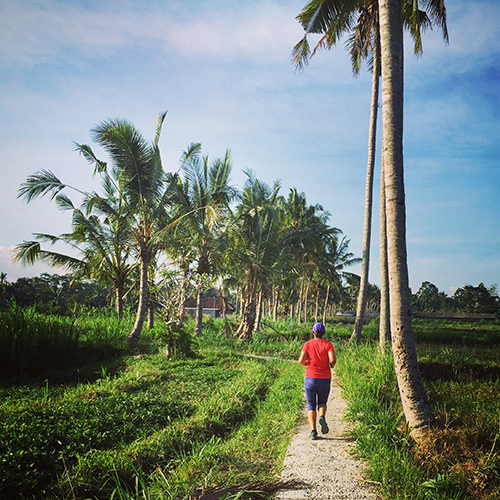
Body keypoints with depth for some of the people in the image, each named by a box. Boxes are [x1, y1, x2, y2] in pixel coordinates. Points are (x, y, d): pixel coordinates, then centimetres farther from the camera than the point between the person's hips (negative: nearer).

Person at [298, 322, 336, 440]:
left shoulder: (308, 344, -2)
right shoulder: (328, 344, -2)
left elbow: (301, 360, -12)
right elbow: (333, 359, -17)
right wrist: (331, 364, 5)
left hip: (310, 378, 0)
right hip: (325, 379, 0)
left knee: (311, 406, 10)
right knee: (322, 403, 21)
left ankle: (313, 431, -4)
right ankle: (322, 417, -10)